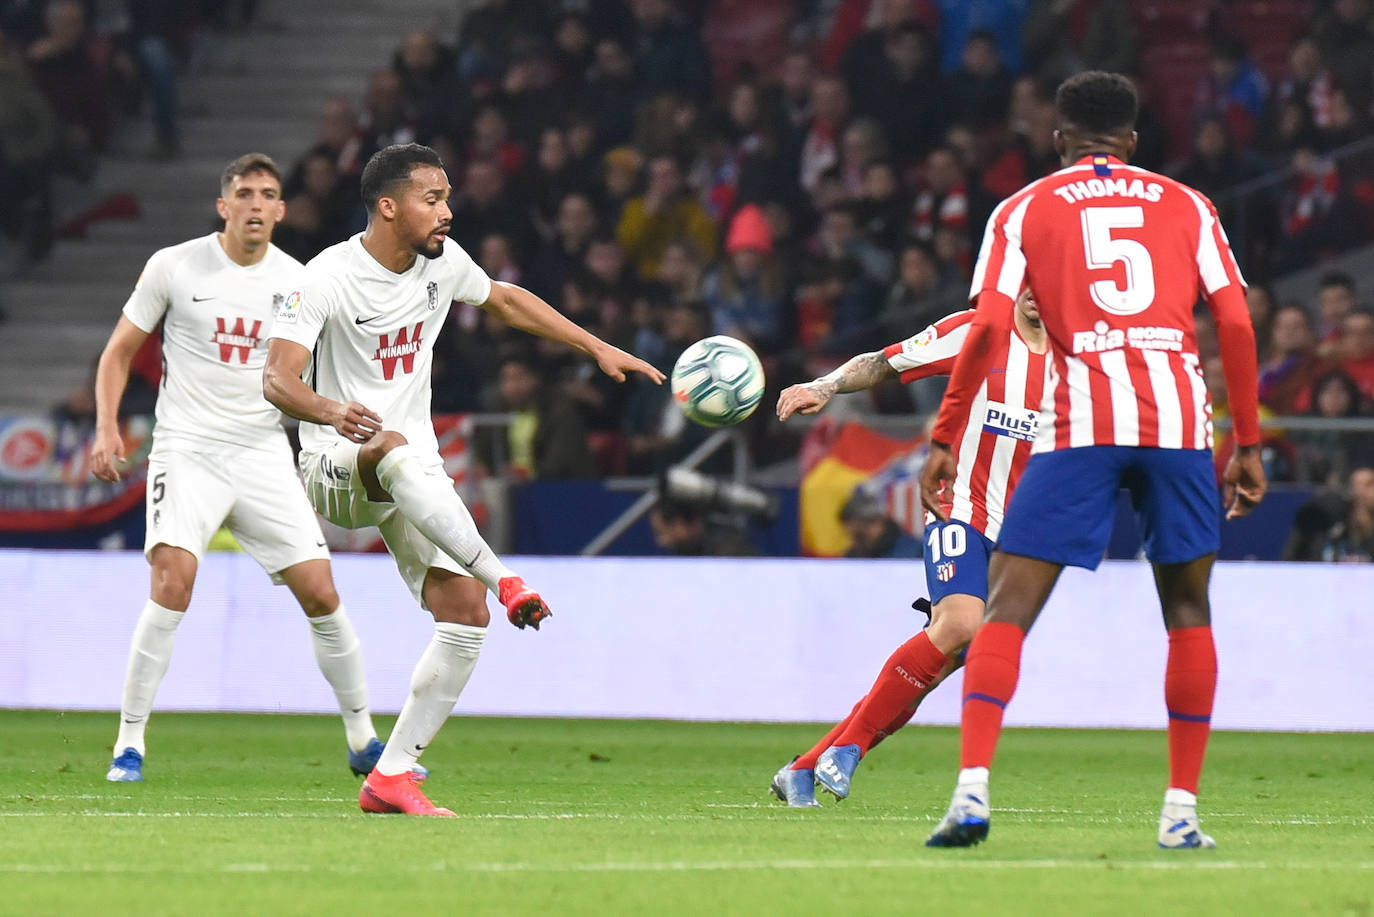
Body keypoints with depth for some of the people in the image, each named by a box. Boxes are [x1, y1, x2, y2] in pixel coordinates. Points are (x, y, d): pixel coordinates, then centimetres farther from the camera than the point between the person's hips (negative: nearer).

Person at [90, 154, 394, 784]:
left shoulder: (294, 281, 5)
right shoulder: (174, 266, -2)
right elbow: (120, 351, 5)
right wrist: (106, 427, -7)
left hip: (263, 451, 3)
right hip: (187, 448, -3)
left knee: (321, 594, -2)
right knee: (174, 579, -24)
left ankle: (364, 742, 15)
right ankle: (129, 743, -15)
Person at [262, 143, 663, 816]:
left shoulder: (441, 261, 4)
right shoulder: (328, 278, -15)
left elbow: (504, 300, 24)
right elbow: (277, 379, -24)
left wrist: (598, 348, 22)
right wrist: (332, 411, -45)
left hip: (417, 474, 6)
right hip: (335, 465, -6)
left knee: (466, 614, -10)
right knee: (394, 451, -42)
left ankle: (391, 779, -4)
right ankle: (506, 582, -44)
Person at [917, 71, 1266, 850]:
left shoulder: (1023, 211, 12)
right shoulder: (1187, 205, 16)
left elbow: (988, 329, 1)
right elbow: (1236, 323, 8)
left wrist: (943, 442, 4)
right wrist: (1249, 444, 13)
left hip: (1080, 421, -1)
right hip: (1179, 417, 1)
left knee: (1008, 607, -1)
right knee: (1189, 607, 15)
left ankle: (973, 792, -17)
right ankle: (1182, 810, 10)